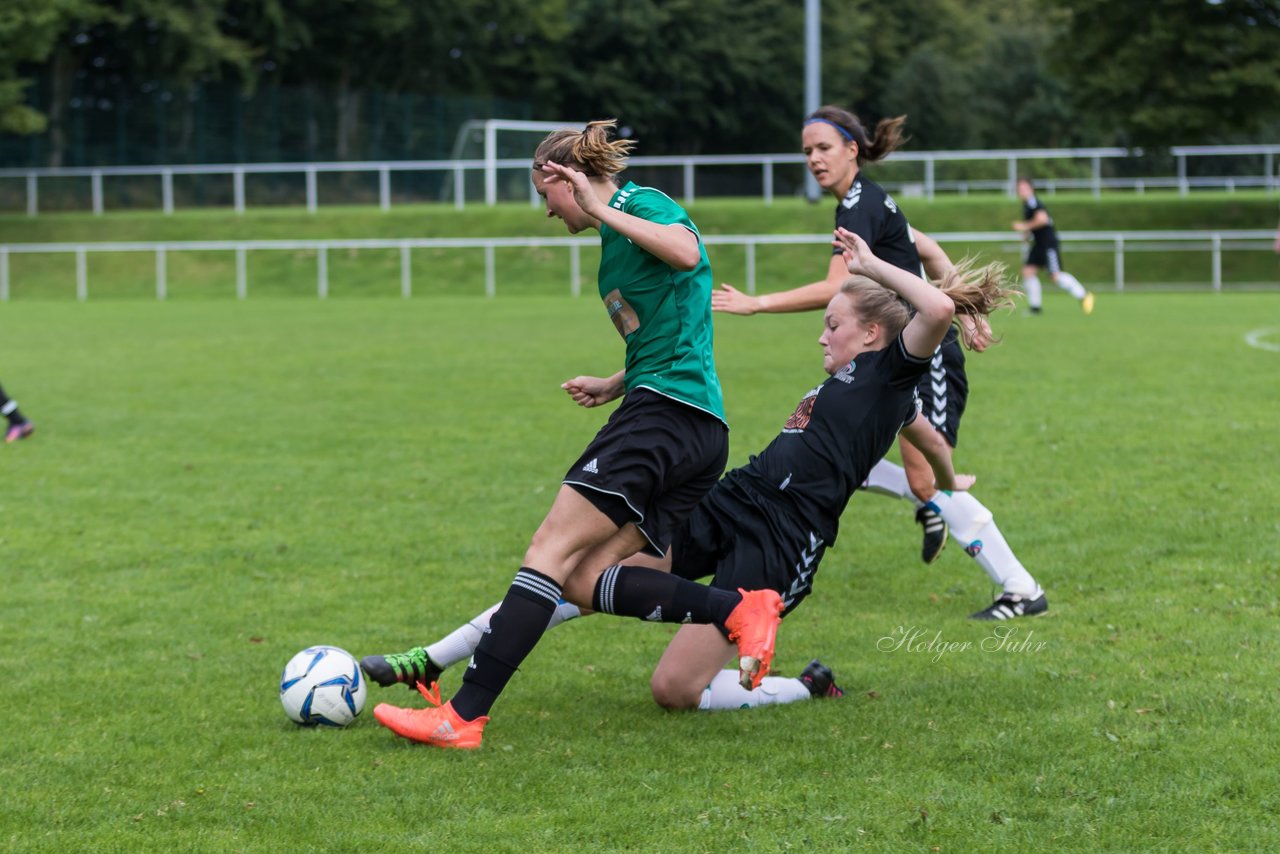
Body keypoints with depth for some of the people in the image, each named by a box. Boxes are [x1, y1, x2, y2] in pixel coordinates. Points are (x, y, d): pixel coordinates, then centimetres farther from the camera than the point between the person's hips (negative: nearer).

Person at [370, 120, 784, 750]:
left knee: (551, 551, -14)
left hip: (663, 412, -10)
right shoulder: (617, 240, 25)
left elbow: (687, 252, -26)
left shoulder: (642, 204, -3)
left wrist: (604, 211, -21)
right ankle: (740, 609, -9)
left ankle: (463, 717, -18)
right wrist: (616, 386, 23)